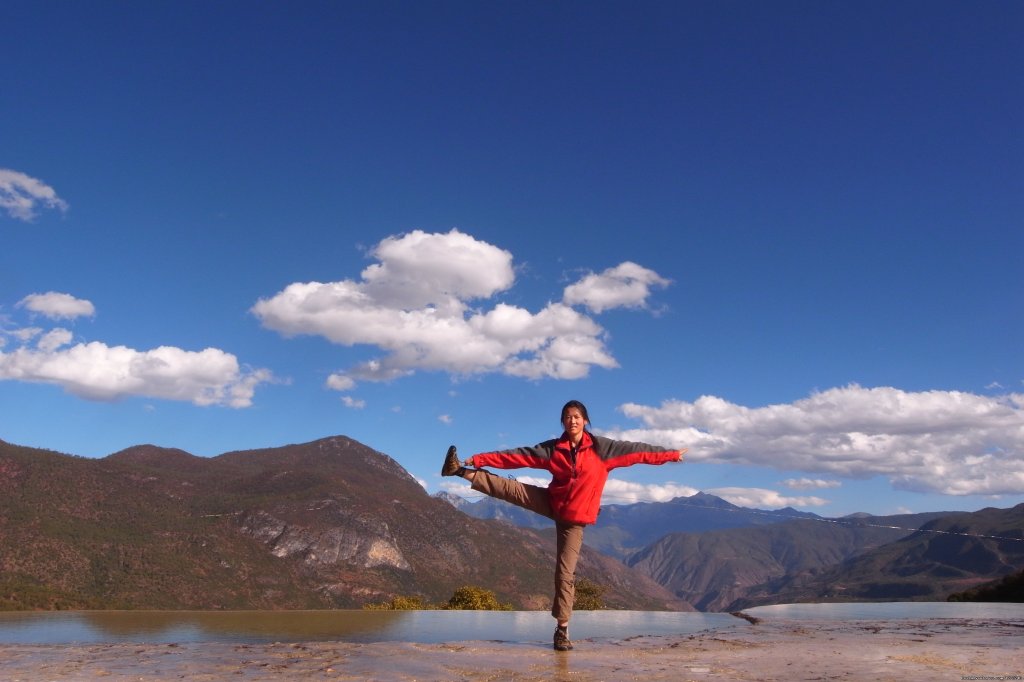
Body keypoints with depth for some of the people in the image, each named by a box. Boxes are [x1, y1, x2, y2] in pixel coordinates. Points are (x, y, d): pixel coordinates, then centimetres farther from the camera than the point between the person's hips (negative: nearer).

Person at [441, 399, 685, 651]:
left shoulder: (602, 447, -9)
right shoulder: (552, 449, -5)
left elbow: (636, 450, -6)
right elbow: (517, 456, -8)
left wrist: (670, 454, -7)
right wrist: (479, 459, -13)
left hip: (574, 517, -2)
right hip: (552, 504, 2)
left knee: (565, 573, -5)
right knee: (508, 488, -12)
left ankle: (562, 628, 5)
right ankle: (463, 471, -6)